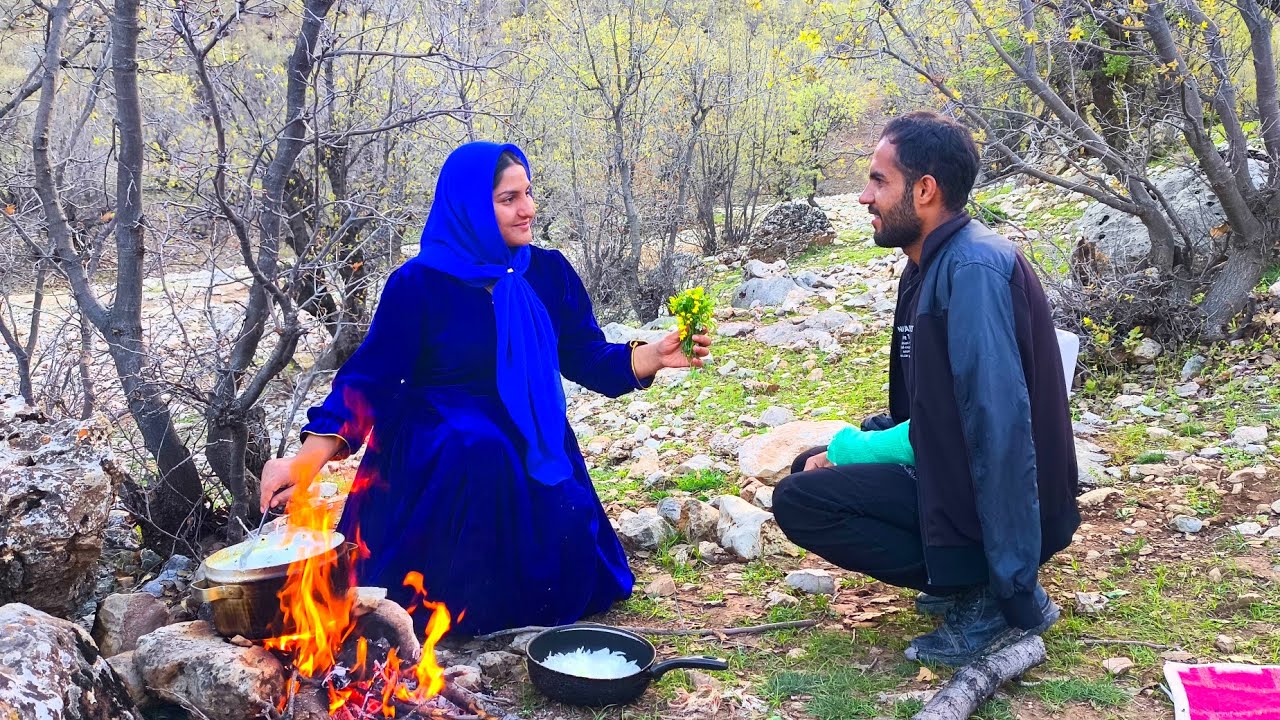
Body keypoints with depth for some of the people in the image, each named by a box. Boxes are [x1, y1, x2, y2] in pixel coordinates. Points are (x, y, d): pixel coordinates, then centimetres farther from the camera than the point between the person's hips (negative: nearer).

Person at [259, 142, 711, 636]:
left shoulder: (549, 273, 2)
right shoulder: (419, 283, -9)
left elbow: (589, 359, 2)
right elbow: (370, 377, -11)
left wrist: (654, 356, -18)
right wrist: (309, 458, -24)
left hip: (532, 450, 3)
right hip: (436, 453, -3)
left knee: (568, 570, -17)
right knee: (482, 452, -37)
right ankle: (462, 611, -16)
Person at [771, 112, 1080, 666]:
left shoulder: (973, 267, -24)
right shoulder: (928, 267, 8)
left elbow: (1001, 427, -30)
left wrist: (1015, 594, -30)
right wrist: (846, 449, 3)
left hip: (993, 499, -10)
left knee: (798, 501, -11)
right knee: (814, 468, 18)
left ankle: (993, 597, -9)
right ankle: (971, 580, 9)